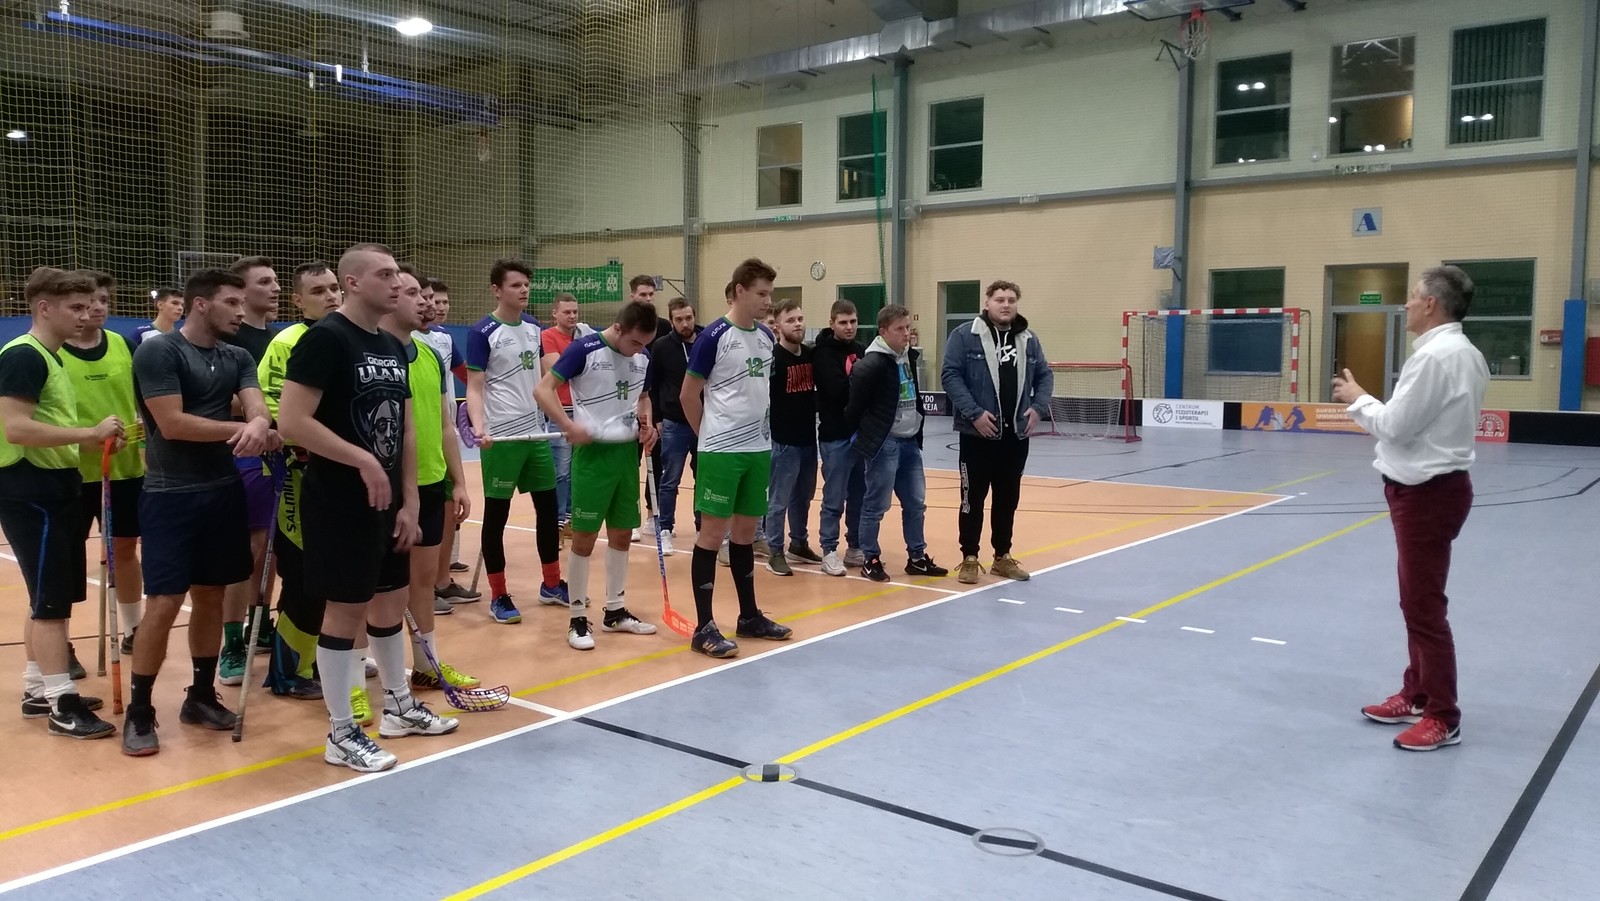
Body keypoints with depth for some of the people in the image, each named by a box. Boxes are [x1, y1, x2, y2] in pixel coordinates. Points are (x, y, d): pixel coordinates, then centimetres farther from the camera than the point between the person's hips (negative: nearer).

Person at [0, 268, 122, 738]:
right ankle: (62, 705, -1)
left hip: (55, 489, 10)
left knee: (48, 598, 16)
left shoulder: (53, 357, 15)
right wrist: (90, 433, -25)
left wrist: (98, 438, 8)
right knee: (51, 601, -6)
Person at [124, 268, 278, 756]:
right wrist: (246, 429, -15)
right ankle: (139, 711, 8)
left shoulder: (238, 358, 9)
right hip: (170, 495, -6)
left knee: (211, 596, 12)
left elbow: (258, 407, -6)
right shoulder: (157, 351, -10)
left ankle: (202, 695, 26)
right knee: (164, 602, -6)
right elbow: (172, 423, -18)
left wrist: (259, 425, -30)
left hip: (224, 491, 6)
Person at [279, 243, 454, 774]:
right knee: (345, 612, 0)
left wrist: (410, 499, 7)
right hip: (339, 503, -8)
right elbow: (292, 421, -22)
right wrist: (362, 460, -23)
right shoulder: (325, 338, -14)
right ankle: (341, 734, 13)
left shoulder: (393, 347, 11)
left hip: (388, 500, 8)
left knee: (391, 602, 17)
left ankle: (399, 706, 34)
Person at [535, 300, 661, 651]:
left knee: (622, 534, 12)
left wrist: (647, 423, 3)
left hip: (627, 451, 6)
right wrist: (569, 425, -23)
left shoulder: (643, 357, 6)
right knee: (584, 537, -1)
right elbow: (543, 390, -12)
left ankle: (615, 611, 25)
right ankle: (577, 618, 10)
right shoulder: (583, 349, -12)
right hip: (593, 452, -6)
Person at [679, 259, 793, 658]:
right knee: (713, 532, -2)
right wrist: (709, 435, 3)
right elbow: (688, 395, -5)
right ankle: (704, 627, 3)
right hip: (721, 451, -6)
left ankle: (749, 616, 23)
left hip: (759, 449, 6)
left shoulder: (766, 337, 9)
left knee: (745, 531, 14)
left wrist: (761, 431, 14)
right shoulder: (715, 336, -11)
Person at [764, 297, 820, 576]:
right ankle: (775, 552, 11)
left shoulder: (811, 354, 6)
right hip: (783, 441, -6)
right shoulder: (773, 357, -13)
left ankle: (799, 543, 32)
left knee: (804, 496, 17)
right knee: (779, 500, 2)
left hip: (808, 439, 7)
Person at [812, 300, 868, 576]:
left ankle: (855, 548, 23)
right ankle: (829, 551, 10)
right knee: (834, 497, 0)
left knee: (860, 496, 12)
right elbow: (837, 390, -20)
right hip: (836, 436, -6)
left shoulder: (862, 350, 12)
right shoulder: (823, 353, -6)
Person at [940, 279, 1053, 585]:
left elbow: (1044, 375, 16)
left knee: (1008, 499, 12)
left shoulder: (1028, 339, 10)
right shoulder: (965, 335, -6)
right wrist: (974, 413, -18)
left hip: (1016, 435, 5)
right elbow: (950, 375, -11)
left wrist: (1038, 407, -2)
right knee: (973, 497, 2)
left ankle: (1003, 557, 24)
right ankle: (969, 559, 13)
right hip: (978, 434, -5)